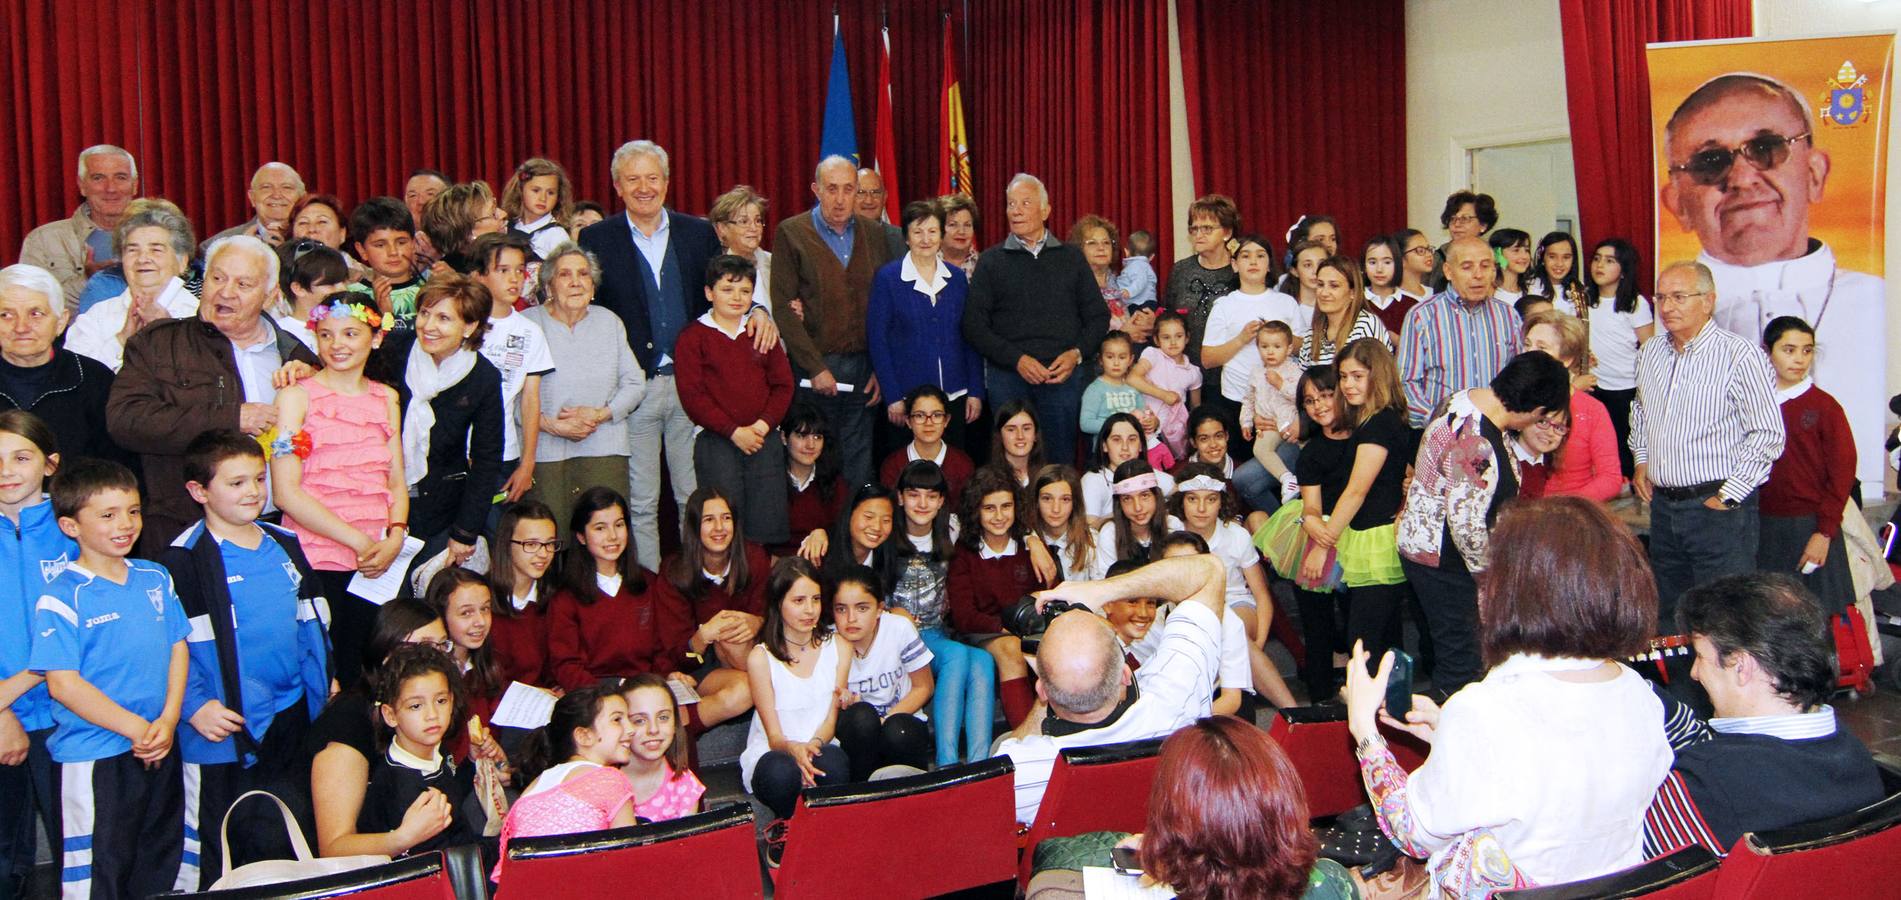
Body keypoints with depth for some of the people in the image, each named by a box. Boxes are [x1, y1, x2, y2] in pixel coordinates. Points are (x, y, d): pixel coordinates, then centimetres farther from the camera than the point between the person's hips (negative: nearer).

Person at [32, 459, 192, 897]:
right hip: (93, 759, -6)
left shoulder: (155, 579, 7)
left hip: (161, 752, 6)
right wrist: (135, 728, -17)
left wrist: (167, 721, -6)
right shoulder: (61, 598, -11)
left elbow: (178, 650, 8)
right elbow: (63, 683, -16)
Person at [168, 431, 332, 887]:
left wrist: (324, 681, 14)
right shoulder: (184, 560, -11)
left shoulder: (285, 544, 9)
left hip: (293, 722, 6)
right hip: (227, 730, -6)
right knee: (223, 856, 5)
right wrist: (195, 707, -20)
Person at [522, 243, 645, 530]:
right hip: (544, 451, -2)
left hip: (604, 452, 2)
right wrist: (552, 425, -12)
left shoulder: (610, 323, 15)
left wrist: (601, 414, -5)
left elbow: (635, 384, 11)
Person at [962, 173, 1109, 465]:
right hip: (1007, 375, -1)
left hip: (1063, 375, 1)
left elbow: (1098, 316, 12)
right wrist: (1016, 359, -10)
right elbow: (973, 324, 1)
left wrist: (1077, 354, -6)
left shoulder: (1071, 258, 13)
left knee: (1061, 460, 2)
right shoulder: (992, 261, 8)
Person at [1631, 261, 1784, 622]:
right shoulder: (1650, 353, 10)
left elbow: (1768, 434, -13)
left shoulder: (1741, 356, -12)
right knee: (1668, 617, 14)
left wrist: (1729, 496, -14)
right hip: (1663, 505, 7)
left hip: (1719, 506, -7)